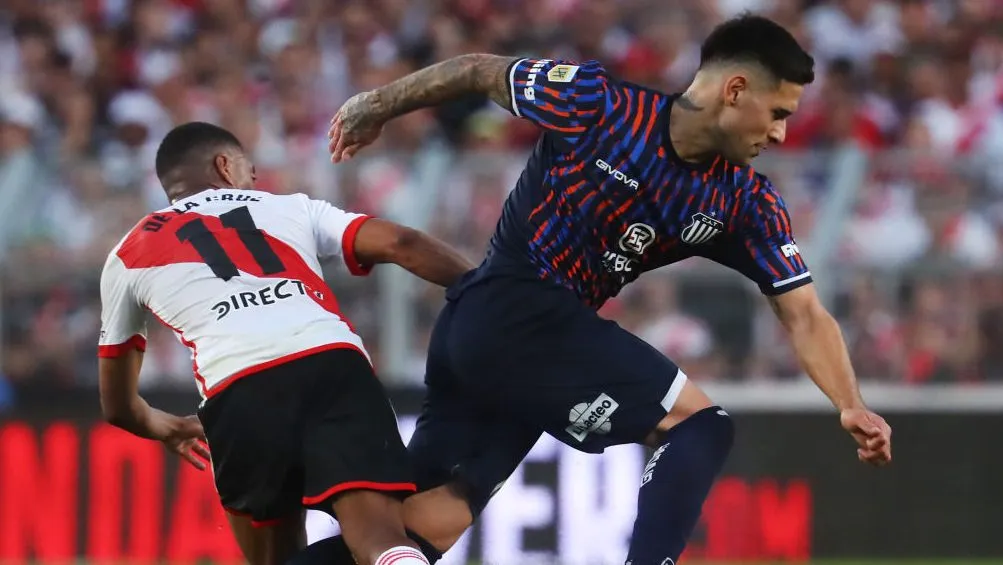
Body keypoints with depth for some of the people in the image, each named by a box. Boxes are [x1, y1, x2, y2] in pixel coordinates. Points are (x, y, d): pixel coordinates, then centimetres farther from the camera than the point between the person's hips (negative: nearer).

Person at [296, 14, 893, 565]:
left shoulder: (747, 203, 2)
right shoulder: (597, 103, -13)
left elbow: (804, 314, 0)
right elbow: (479, 71, 2)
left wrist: (851, 405, -16)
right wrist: (377, 106, 15)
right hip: (510, 311, -7)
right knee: (699, 423, -14)